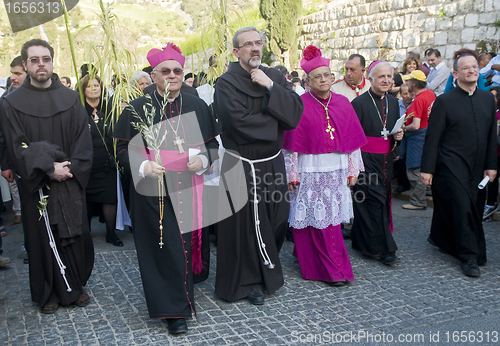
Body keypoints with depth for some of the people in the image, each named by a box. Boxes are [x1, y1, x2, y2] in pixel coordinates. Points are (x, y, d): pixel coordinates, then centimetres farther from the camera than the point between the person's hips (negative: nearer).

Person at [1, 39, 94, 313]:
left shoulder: (70, 98, 4)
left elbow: (83, 140, 1)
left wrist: (71, 168, -13)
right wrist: (48, 169, -17)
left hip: (71, 184, 2)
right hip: (37, 186, -2)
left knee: (75, 235, 7)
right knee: (44, 238, 7)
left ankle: (75, 286, 25)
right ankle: (50, 293, 22)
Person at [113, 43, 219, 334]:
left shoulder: (197, 107, 7)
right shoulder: (138, 109, 0)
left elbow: (212, 144, 11)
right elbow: (124, 150, 2)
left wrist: (202, 160, -10)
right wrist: (143, 166, -17)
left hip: (190, 190, 3)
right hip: (154, 193, -2)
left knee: (190, 241, 9)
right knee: (165, 248, -2)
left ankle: (188, 282, 36)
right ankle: (175, 310, 9)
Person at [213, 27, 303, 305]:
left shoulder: (275, 77, 6)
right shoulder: (227, 83, -9)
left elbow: (296, 111, -6)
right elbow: (240, 123, -23)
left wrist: (270, 86, -18)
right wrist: (277, 121, -10)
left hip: (273, 163, 5)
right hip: (242, 165, -5)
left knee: (277, 219, 14)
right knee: (246, 224, 4)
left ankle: (266, 271, 39)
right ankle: (248, 281, 25)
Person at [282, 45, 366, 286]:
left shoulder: (342, 103, 7)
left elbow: (352, 139, 10)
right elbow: (291, 143, -5)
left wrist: (353, 169, 8)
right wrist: (291, 174, -7)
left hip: (336, 171, 4)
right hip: (310, 171, -3)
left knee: (332, 218, 10)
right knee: (314, 219, 1)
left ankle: (332, 265, 26)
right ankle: (331, 269, 12)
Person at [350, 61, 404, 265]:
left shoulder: (393, 102, 10)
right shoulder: (359, 103, -11)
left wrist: (399, 135, -1)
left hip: (385, 160, 7)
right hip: (366, 159, -7)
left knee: (381, 200, 12)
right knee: (374, 201, -7)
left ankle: (362, 241, 26)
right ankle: (382, 248, 2)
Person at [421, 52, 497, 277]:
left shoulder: (488, 99, 10)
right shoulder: (444, 101, -6)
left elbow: (491, 135, 13)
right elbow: (432, 138, -7)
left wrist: (491, 165, 8)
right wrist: (427, 169, -10)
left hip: (477, 167, 6)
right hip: (451, 165, -6)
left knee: (474, 208, 13)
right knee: (462, 208, -10)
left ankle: (439, 237, 35)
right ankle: (470, 257, 0)